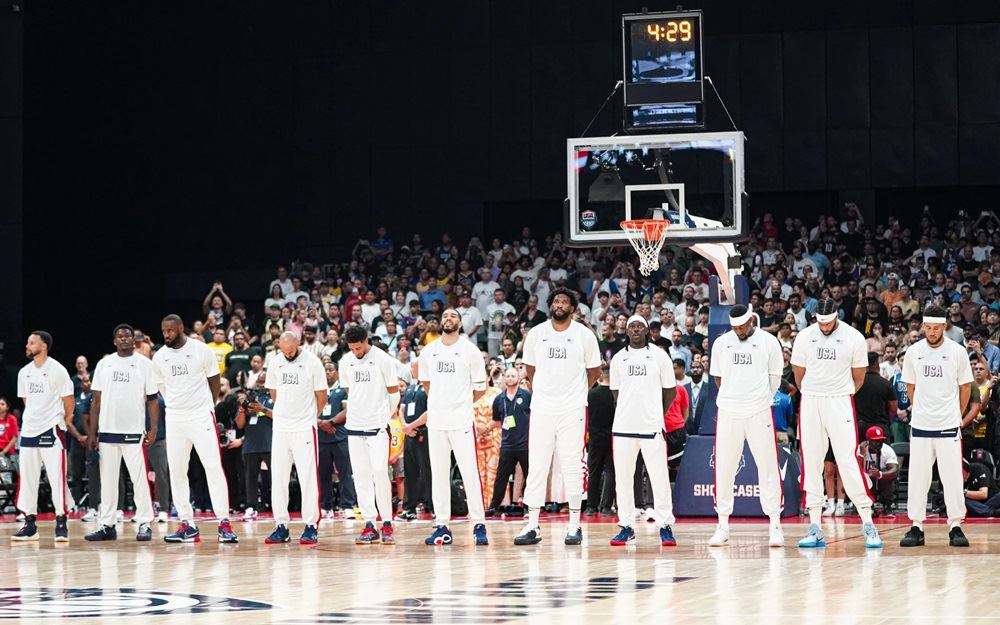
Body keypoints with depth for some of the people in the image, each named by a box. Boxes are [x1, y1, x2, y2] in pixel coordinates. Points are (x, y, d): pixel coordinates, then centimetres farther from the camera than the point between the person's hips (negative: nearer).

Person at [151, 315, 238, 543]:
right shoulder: (159, 357, 3)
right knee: (176, 470, 2)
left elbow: (214, 380, 6)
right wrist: (175, 404, 12)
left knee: (213, 467, -8)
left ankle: (224, 522, -7)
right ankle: (187, 525, 8)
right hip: (174, 419, 4)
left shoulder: (202, 350, -6)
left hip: (202, 416, -4)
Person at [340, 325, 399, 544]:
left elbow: (394, 393, 2)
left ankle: (387, 523, -3)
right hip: (354, 427, 4)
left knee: (380, 473, -12)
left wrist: (385, 417, 1)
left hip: (377, 426, -4)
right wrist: (351, 414, 15)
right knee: (361, 476, 2)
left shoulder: (383, 360, -5)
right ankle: (369, 524, 5)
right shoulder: (345, 362, 8)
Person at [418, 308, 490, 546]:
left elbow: (480, 387, 5)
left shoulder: (470, 350, 0)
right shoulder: (428, 351, 9)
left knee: (470, 472, -7)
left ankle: (479, 525, -4)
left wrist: (461, 402, 10)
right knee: (438, 474, 5)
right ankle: (442, 526, 9)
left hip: (462, 419, -4)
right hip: (436, 420, 4)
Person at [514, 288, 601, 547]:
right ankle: (532, 526, 2)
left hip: (572, 410, -2)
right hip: (542, 408, 2)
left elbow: (594, 371, 11)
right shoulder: (536, 334, 5)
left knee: (573, 467, -1)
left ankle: (574, 525, 7)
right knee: (536, 466, 0)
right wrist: (538, 391, 11)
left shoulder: (584, 335, 0)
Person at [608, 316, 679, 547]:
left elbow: (670, 390, 10)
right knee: (622, 477, 3)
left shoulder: (659, 356, 4)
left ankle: (665, 526, 2)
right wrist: (629, 411, 11)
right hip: (623, 426, 3)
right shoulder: (618, 359, 10)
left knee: (659, 477, -4)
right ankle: (626, 526, 10)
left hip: (652, 425, -2)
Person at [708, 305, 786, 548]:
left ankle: (775, 525, 3)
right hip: (728, 412, 2)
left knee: (768, 467, -2)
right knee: (724, 468, 2)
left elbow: (775, 378, 6)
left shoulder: (768, 341, 1)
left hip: (759, 412, -2)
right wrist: (734, 398, 12)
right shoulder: (721, 343, 7)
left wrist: (760, 399, 7)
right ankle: (723, 526, 10)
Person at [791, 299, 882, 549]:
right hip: (810, 404, 3)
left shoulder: (854, 338, -4)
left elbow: (858, 378, 7)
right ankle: (815, 529, 7)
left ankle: (868, 525, -5)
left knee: (848, 461, -10)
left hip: (840, 404, -3)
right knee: (811, 464, 2)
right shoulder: (805, 337, 2)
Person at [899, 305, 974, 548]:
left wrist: (957, 415, 10)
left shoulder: (957, 352, -3)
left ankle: (955, 527, 5)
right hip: (920, 425, 2)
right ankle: (916, 527, 10)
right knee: (917, 478, 2)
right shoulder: (913, 352, 2)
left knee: (952, 477, -4)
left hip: (948, 426, -2)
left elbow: (965, 386, 7)